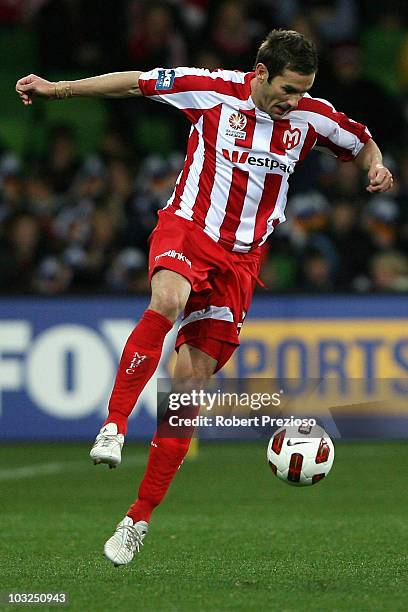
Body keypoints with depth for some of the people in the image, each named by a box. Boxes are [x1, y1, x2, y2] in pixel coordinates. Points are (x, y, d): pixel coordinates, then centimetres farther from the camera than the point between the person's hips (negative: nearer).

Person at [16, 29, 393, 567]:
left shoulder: (312, 116, -1)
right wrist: (58, 89, 0)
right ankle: (113, 427, -32)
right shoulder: (215, 90, -9)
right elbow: (136, 82, 1)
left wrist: (376, 165, -5)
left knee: (191, 384, -1)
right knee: (168, 300, -39)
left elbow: (363, 143, 17)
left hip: (242, 257, 3)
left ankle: (139, 519, 5)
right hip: (188, 228, -3)